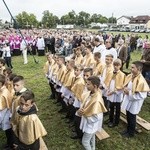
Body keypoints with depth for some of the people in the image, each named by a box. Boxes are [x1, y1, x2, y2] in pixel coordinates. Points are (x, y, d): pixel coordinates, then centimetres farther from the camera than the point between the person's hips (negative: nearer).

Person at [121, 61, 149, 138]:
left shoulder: (141, 80, -27)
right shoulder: (130, 76, -3)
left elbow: (142, 95, -27)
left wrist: (129, 93, -24)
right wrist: (125, 89, -8)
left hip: (134, 103, -7)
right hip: (128, 101, 7)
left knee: (132, 118, 12)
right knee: (128, 117, 23)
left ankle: (131, 133, 34)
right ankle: (128, 130, 43)